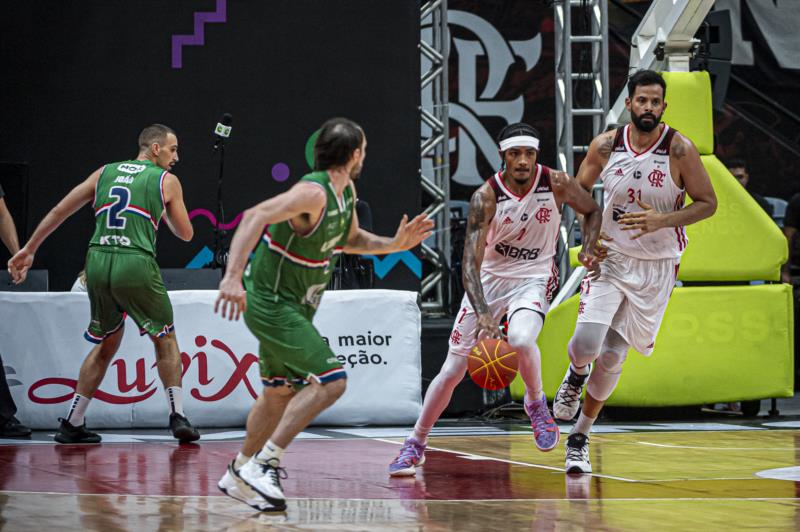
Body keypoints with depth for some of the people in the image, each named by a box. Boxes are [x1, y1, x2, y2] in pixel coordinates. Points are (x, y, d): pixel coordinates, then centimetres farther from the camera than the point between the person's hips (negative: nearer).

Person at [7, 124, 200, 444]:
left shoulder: (105, 173, 19)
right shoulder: (167, 181, 9)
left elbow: (60, 211, 17)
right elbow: (185, 233, 17)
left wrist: (29, 250, 22)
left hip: (97, 262, 4)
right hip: (136, 264, -4)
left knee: (107, 343, 21)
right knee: (165, 339, 15)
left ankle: (72, 424, 18)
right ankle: (177, 417, 3)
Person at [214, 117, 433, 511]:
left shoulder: (346, 191, 6)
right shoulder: (314, 193, -25)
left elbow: (349, 240, 23)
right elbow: (255, 216, -37)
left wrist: (395, 245, 7)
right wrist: (233, 276, -48)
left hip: (291, 307, 10)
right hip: (272, 305, -10)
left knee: (281, 393, 18)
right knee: (331, 381, -17)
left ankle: (240, 474, 31)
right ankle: (265, 462, -15)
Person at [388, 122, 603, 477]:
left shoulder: (556, 184, -15)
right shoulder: (486, 197, -21)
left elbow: (592, 211, 8)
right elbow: (470, 261, -26)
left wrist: (589, 248, -11)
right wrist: (483, 313, -40)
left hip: (533, 277, 0)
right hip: (488, 278, 0)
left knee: (521, 339, -33)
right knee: (452, 370, 0)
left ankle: (536, 404, -3)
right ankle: (415, 445, 18)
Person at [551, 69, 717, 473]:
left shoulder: (679, 149, -13)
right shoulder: (605, 146, -6)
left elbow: (708, 203, -8)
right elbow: (578, 191, 10)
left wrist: (662, 221, -23)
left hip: (656, 266, -1)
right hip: (610, 257, 1)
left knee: (613, 356, 2)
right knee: (586, 341, -18)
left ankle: (580, 437, 20)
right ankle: (576, 376, 20)